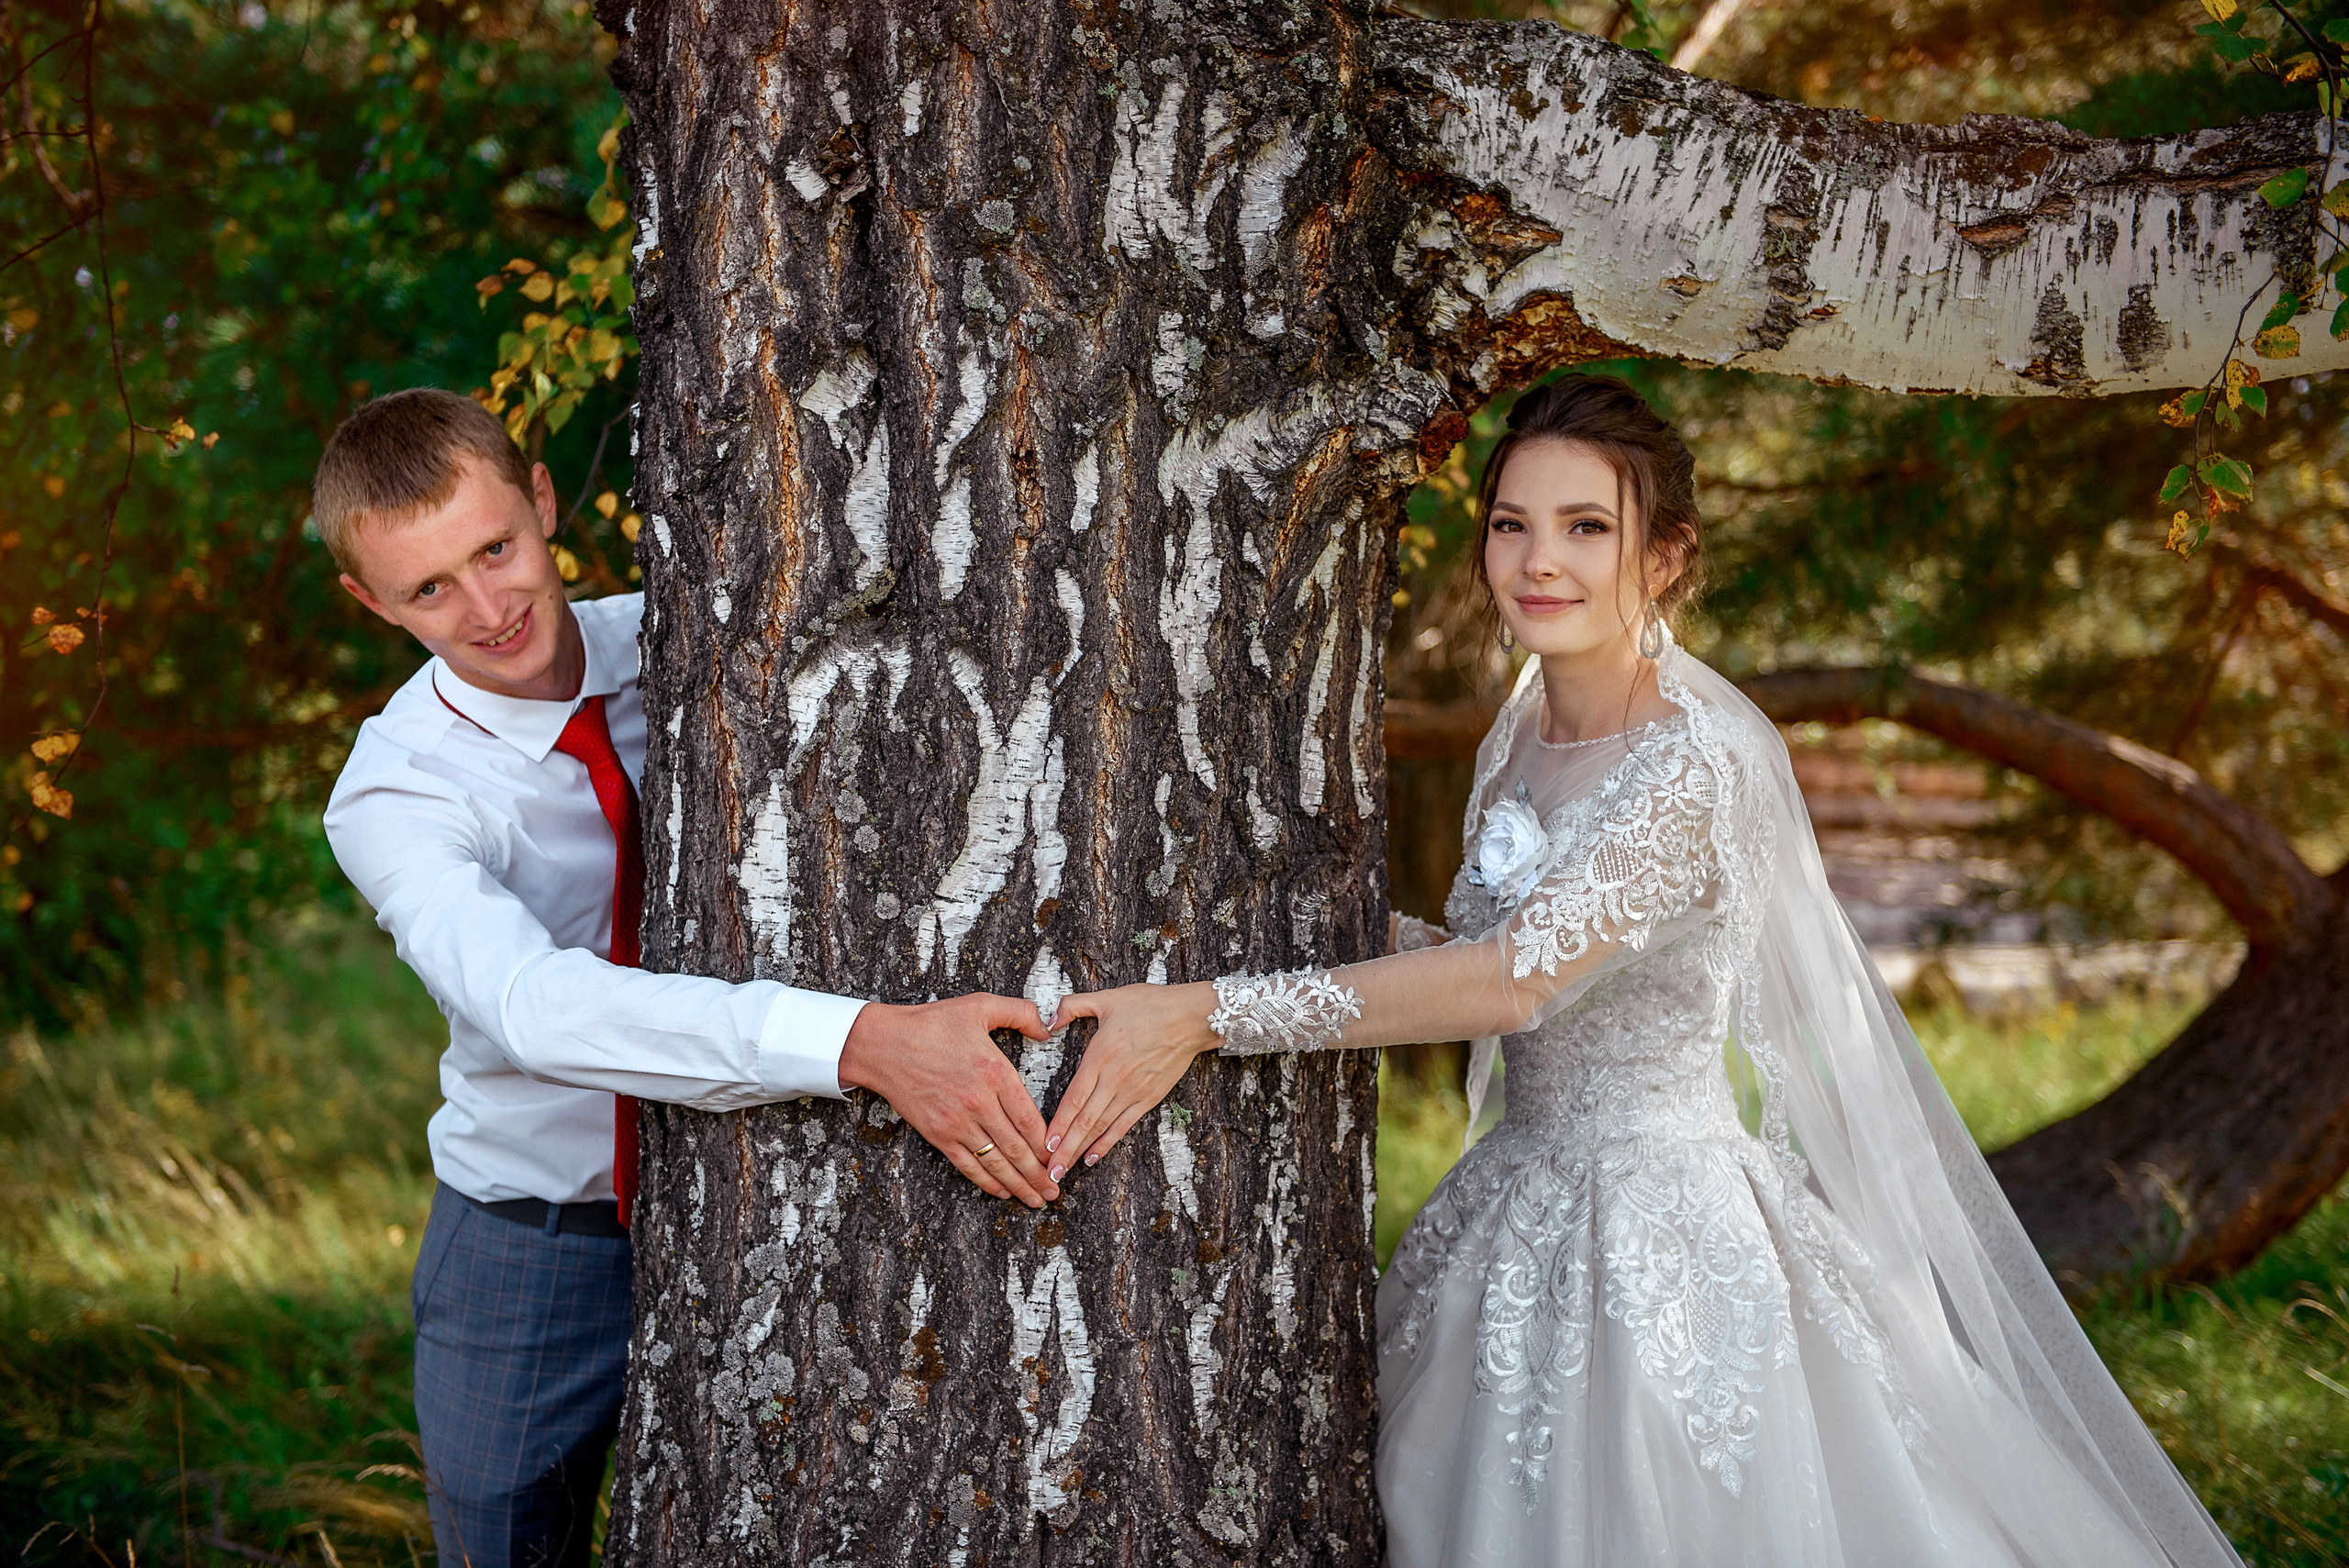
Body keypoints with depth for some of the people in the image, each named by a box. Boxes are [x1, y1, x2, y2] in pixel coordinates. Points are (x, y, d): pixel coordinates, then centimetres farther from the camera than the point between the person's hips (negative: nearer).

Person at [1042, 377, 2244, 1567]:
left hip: (1667, 1224, -7)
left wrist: (1209, 1014, -32)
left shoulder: (1702, 755, -21)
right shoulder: (1521, 734, 4)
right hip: (1523, 1195, 8)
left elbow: (1516, 978, -29)